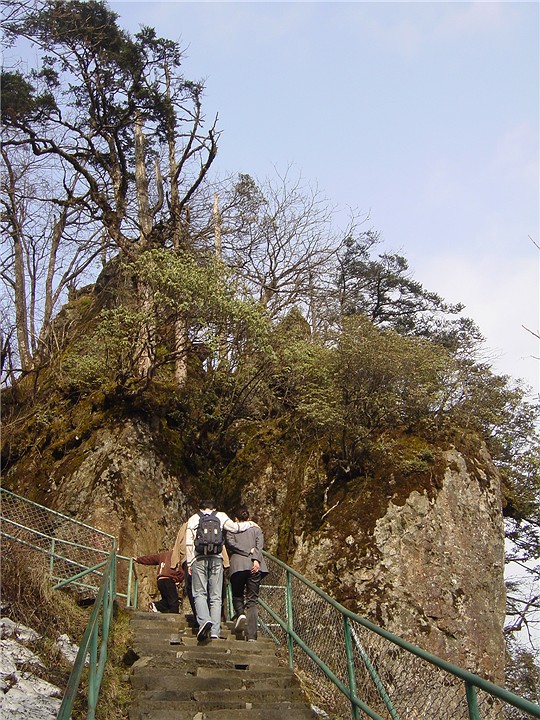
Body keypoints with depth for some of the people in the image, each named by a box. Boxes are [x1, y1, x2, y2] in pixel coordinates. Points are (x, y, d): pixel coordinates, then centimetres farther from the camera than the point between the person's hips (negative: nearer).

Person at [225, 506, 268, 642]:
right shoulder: (256, 529, 21)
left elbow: (231, 544, -2)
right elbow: (260, 545, 3)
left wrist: (247, 552, -5)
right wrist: (256, 560, -10)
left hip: (238, 565, -1)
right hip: (255, 566, 1)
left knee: (237, 595, 18)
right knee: (252, 600, 2)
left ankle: (240, 613, -11)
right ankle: (251, 636, -7)